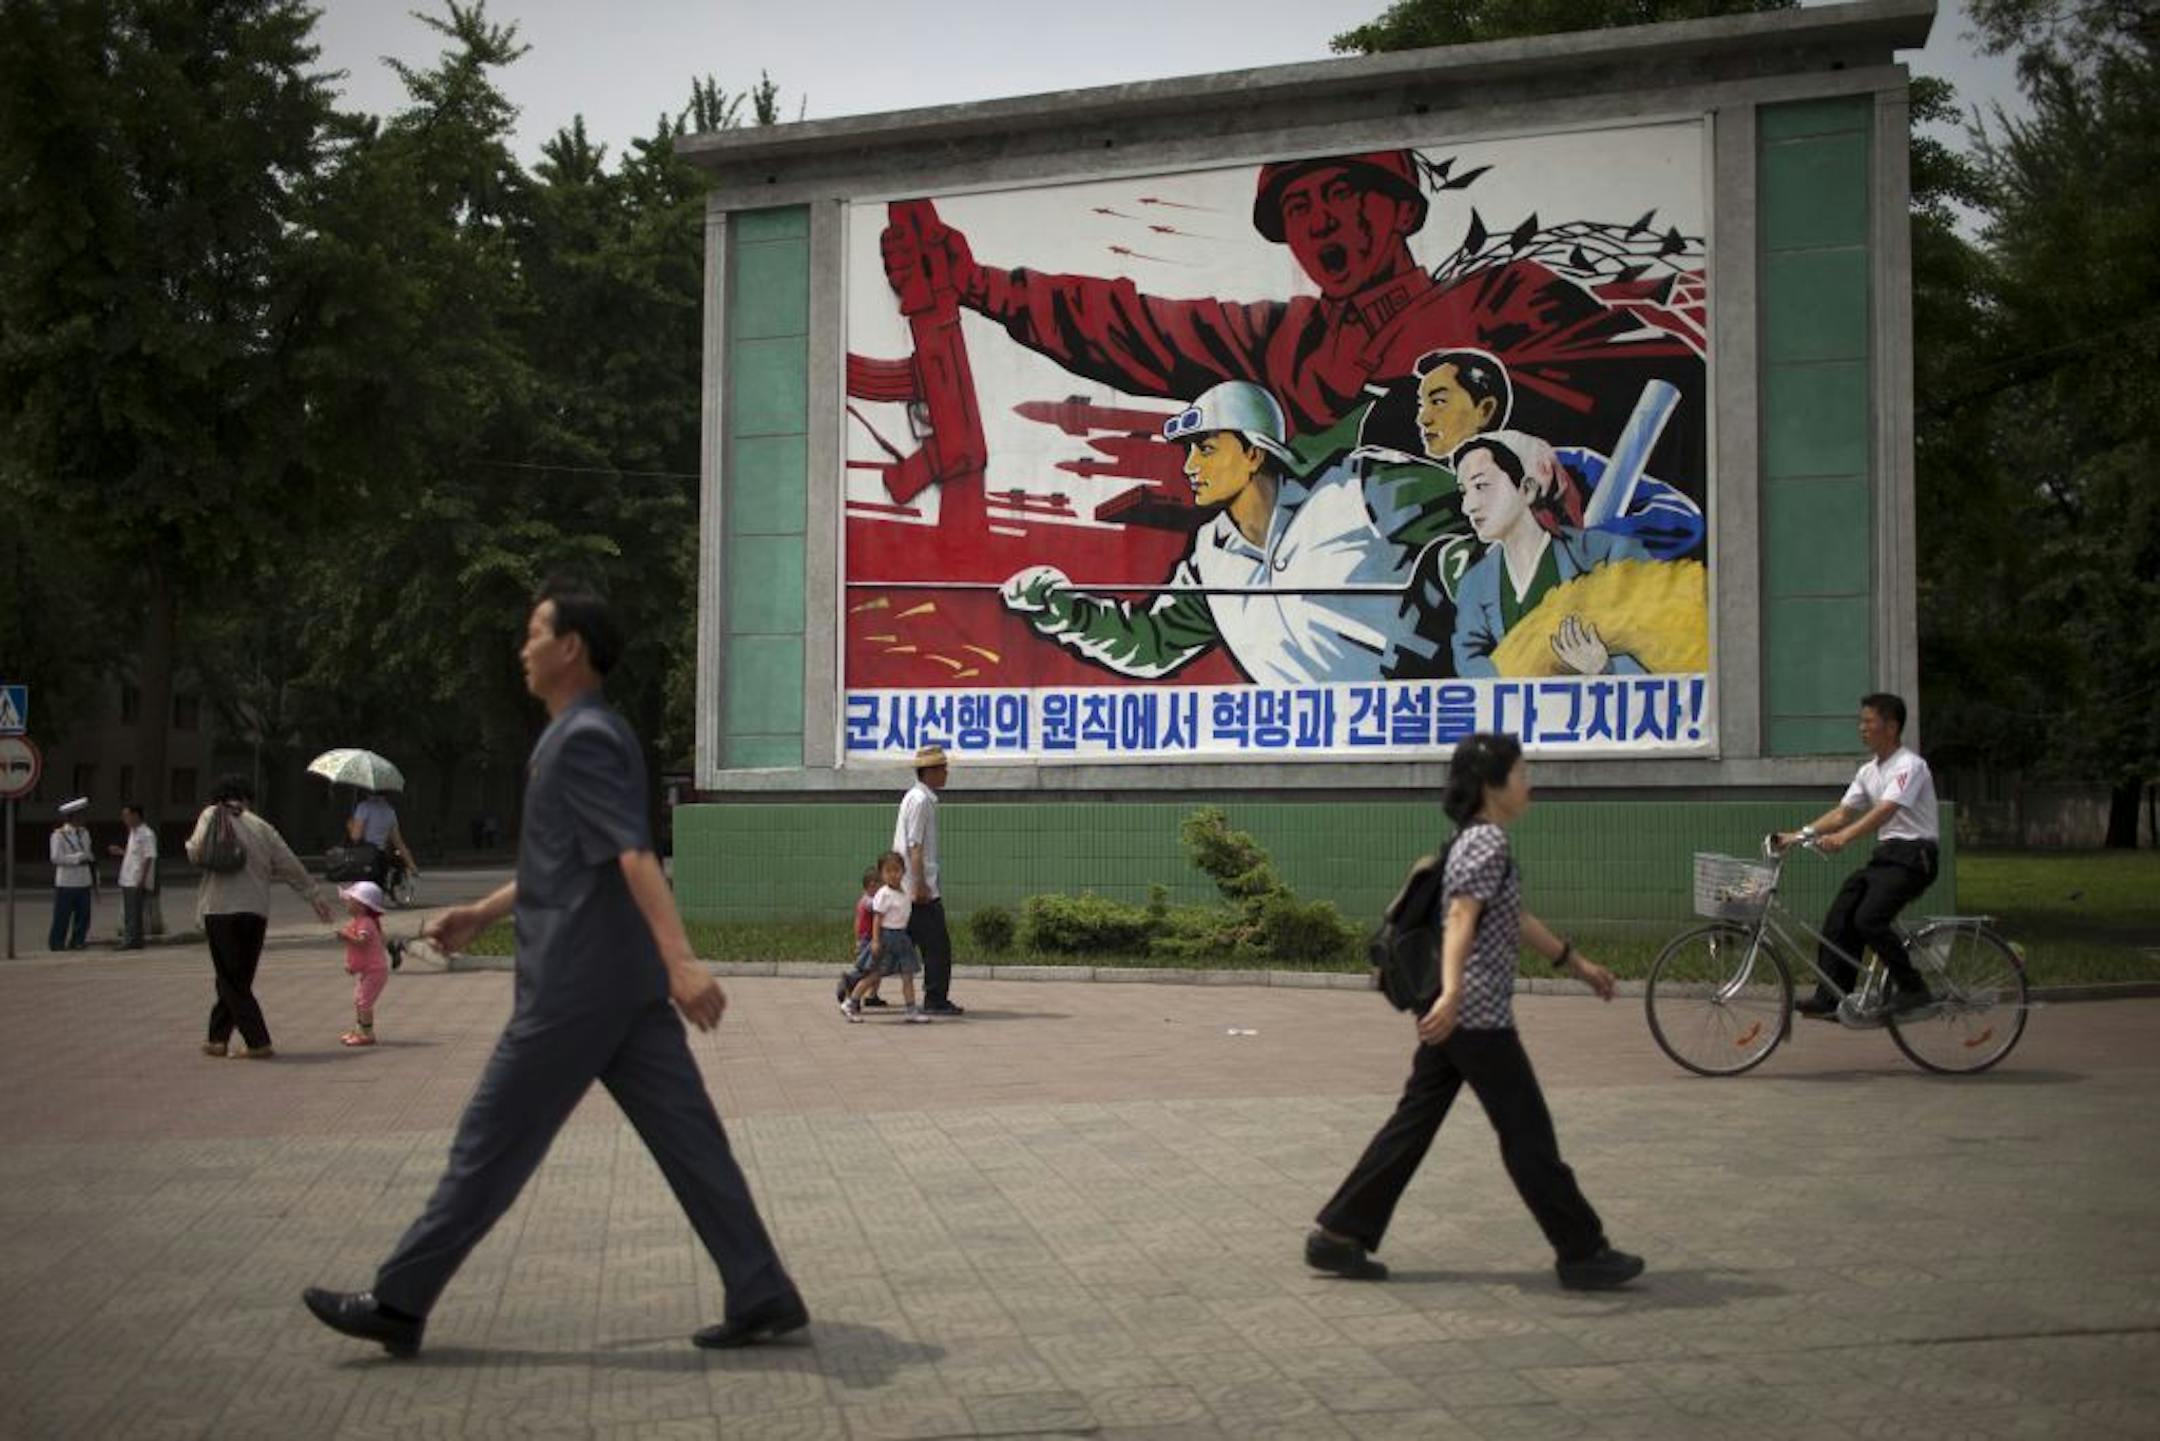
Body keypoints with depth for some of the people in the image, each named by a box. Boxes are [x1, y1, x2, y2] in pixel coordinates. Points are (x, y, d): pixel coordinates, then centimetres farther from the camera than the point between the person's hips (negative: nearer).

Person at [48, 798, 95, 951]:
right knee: (62, 915, -1)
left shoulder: (84, 833, 12)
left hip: (84, 881, 6)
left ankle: (77, 941, 16)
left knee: (83, 915, 7)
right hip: (66, 882, -6)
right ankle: (57, 943, 9)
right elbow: (56, 857, -17)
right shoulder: (58, 835, -8)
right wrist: (78, 857, -17)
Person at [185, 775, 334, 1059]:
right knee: (239, 980, 15)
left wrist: (190, 844, 14)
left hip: (220, 910, -3)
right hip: (256, 911, 4)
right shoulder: (261, 826, 11)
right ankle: (217, 1038, 20)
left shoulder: (211, 815, 3)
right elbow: (290, 865, 10)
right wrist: (314, 895, 17)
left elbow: (196, 853, -9)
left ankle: (258, 1043, -7)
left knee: (232, 982, -1)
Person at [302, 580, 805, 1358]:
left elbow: (634, 857, -26)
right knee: (689, 1142, 6)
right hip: (627, 985, 9)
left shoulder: (580, 740, -13)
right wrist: (484, 912, 29)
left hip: (573, 985, -9)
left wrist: (682, 959, -35)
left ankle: (398, 1304, 13)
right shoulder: (591, 736, 18)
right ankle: (762, 1299, 6)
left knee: (491, 1145, 2)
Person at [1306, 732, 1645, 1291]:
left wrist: (1576, 962, 35)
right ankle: (1583, 1253, 11)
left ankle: (1338, 1234, 11)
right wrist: (1452, 993, -42)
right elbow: (1461, 919, -28)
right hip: (1478, 1015, -10)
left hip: (1455, 1014, 10)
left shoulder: (1478, 840, 17)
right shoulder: (1488, 843, -14)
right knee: (1527, 1135, 1)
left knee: (1414, 1123, 10)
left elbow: (1515, 920, 28)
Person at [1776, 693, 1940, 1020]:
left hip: (1913, 857, -8)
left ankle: (1912, 989, -8)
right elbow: (1842, 812, 12)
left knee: (1869, 919, -23)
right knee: (1839, 918, -5)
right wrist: (1799, 834, -2)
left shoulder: (1909, 766, -13)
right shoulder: (1869, 771, 15)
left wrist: (1843, 837, -41)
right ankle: (1829, 999, -4)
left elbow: (1884, 811, -28)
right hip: (1885, 854, 9)